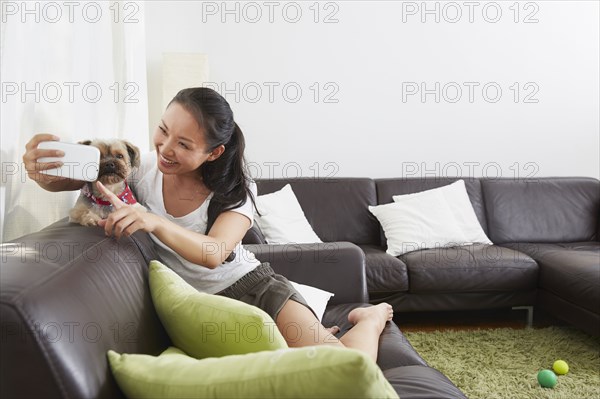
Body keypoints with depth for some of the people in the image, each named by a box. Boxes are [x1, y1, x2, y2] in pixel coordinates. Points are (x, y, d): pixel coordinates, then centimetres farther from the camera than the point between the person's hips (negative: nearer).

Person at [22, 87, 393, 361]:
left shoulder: (235, 190, -14)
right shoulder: (143, 168, -7)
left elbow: (213, 254, -30)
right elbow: (68, 180, -3)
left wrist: (153, 221, -48)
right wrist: (42, 171, -28)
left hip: (255, 287, -2)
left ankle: (370, 318, 17)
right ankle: (312, 335, 9)